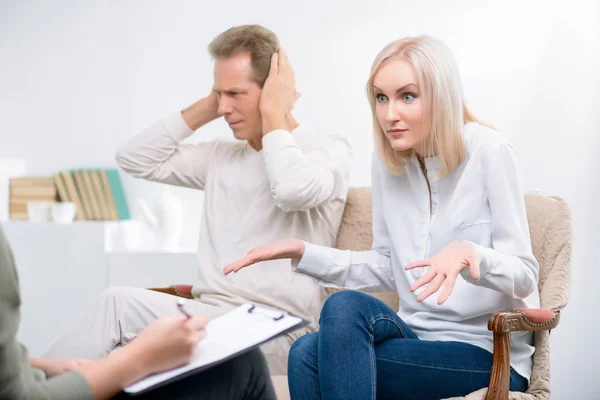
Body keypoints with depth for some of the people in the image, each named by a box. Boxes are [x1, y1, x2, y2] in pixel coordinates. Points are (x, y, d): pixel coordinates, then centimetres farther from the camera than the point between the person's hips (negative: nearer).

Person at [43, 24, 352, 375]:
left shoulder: (329, 149, 1)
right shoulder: (222, 155, 20)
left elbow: (293, 191, -22)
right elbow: (135, 159, 16)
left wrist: (273, 113, -7)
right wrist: (206, 108, 13)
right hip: (210, 319, 6)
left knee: (121, 304, -22)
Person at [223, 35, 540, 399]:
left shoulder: (489, 152, -12)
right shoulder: (389, 160, 5)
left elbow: (524, 276, -13)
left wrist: (469, 254, -35)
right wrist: (302, 252, 1)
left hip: (490, 355, -5)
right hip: (422, 338, 5)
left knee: (346, 307, -27)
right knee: (306, 353, -24)